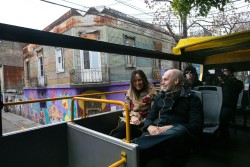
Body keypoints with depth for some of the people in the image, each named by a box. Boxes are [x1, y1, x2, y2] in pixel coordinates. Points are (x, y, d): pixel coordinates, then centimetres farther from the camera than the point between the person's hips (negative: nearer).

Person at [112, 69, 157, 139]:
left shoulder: (151, 92, 0)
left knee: (124, 128, -31)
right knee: (122, 126, -33)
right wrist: (132, 116, -12)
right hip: (130, 119, 3)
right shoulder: (129, 93, 12)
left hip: (144, 121, -3)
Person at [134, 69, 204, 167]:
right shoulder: (160, 97, 23)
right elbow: (150, 118, 20)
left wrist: (172, 128, -18)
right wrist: (150, 127, -6)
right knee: (143, 141, -34)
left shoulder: (192, 99, 11)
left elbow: (197, 126, -1)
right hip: (155, 133, 4)